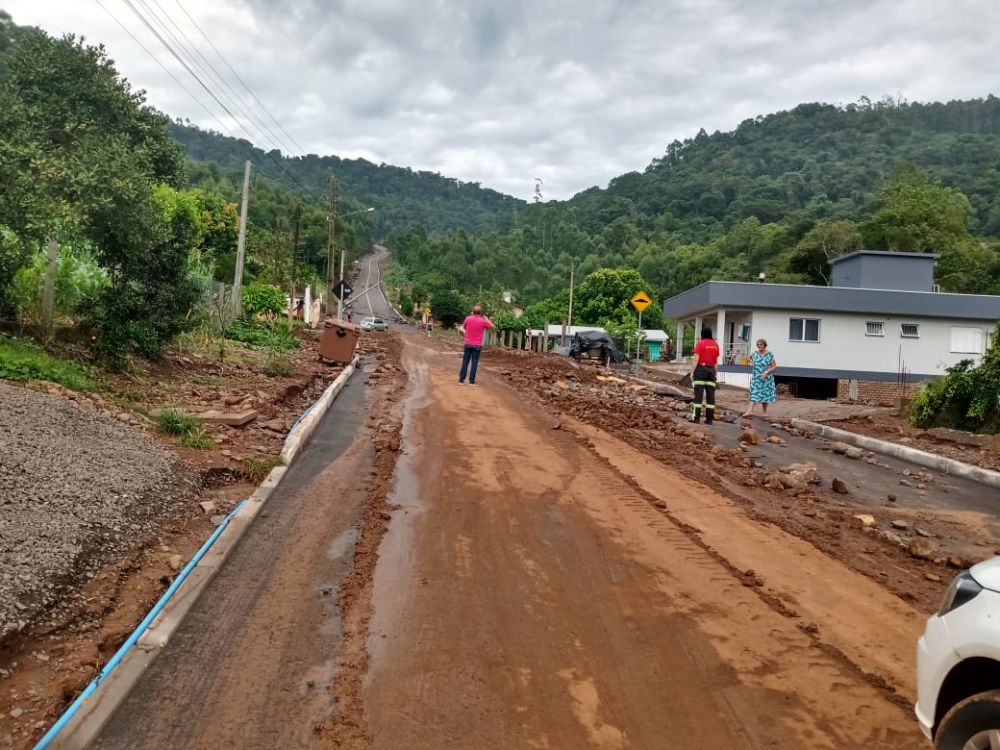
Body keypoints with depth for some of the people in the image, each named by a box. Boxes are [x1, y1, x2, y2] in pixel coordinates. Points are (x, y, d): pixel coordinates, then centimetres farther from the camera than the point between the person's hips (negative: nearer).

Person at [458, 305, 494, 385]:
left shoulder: (468, 319, -3)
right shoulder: (483, 321, -8)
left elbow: (463, 327, 17)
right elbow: (492, 326, 9)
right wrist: (486, 318, 18)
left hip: (468, 344, 2)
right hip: (477, 345, -2)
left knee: (465, 362, 8)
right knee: (474, 363, 3)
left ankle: (461, 380, 8)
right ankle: (471, 381, 3)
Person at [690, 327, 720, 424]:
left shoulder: (700, 344, -6)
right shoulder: (715, 345, 9)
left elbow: (696, 360, -10)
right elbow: (716, 362, 11)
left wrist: (692, 372, -5)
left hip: (701, 369, -4)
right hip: (711, 370, 4)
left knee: (698, 394, -4)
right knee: (710, 395, 4)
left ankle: (696, 418, -5)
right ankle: (709, 419, 5)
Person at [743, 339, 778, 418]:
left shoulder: (769, 355, -8)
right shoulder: (755, 353, 4)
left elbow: (774, 366, -8)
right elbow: (750, 357, 28)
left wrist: (766, 372, -20)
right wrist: (752, 362, 8)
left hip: (766, 378, -3)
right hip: (756, 377, 3)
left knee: (765, 394, 6)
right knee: (754, 393, -6)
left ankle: (765, 411, 20)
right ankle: (750, 411, -17)